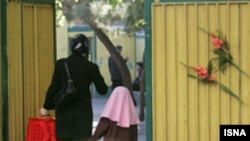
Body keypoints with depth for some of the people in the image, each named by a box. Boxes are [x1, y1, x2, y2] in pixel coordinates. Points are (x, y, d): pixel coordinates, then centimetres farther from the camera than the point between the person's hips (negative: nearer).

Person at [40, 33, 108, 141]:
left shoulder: (60, 64, -2)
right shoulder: (90, 67, -7)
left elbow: (53, 88, -1)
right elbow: (102, 90, -2)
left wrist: (47, 107, 11)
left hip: (64, 112, 3)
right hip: (83, 112, -3)